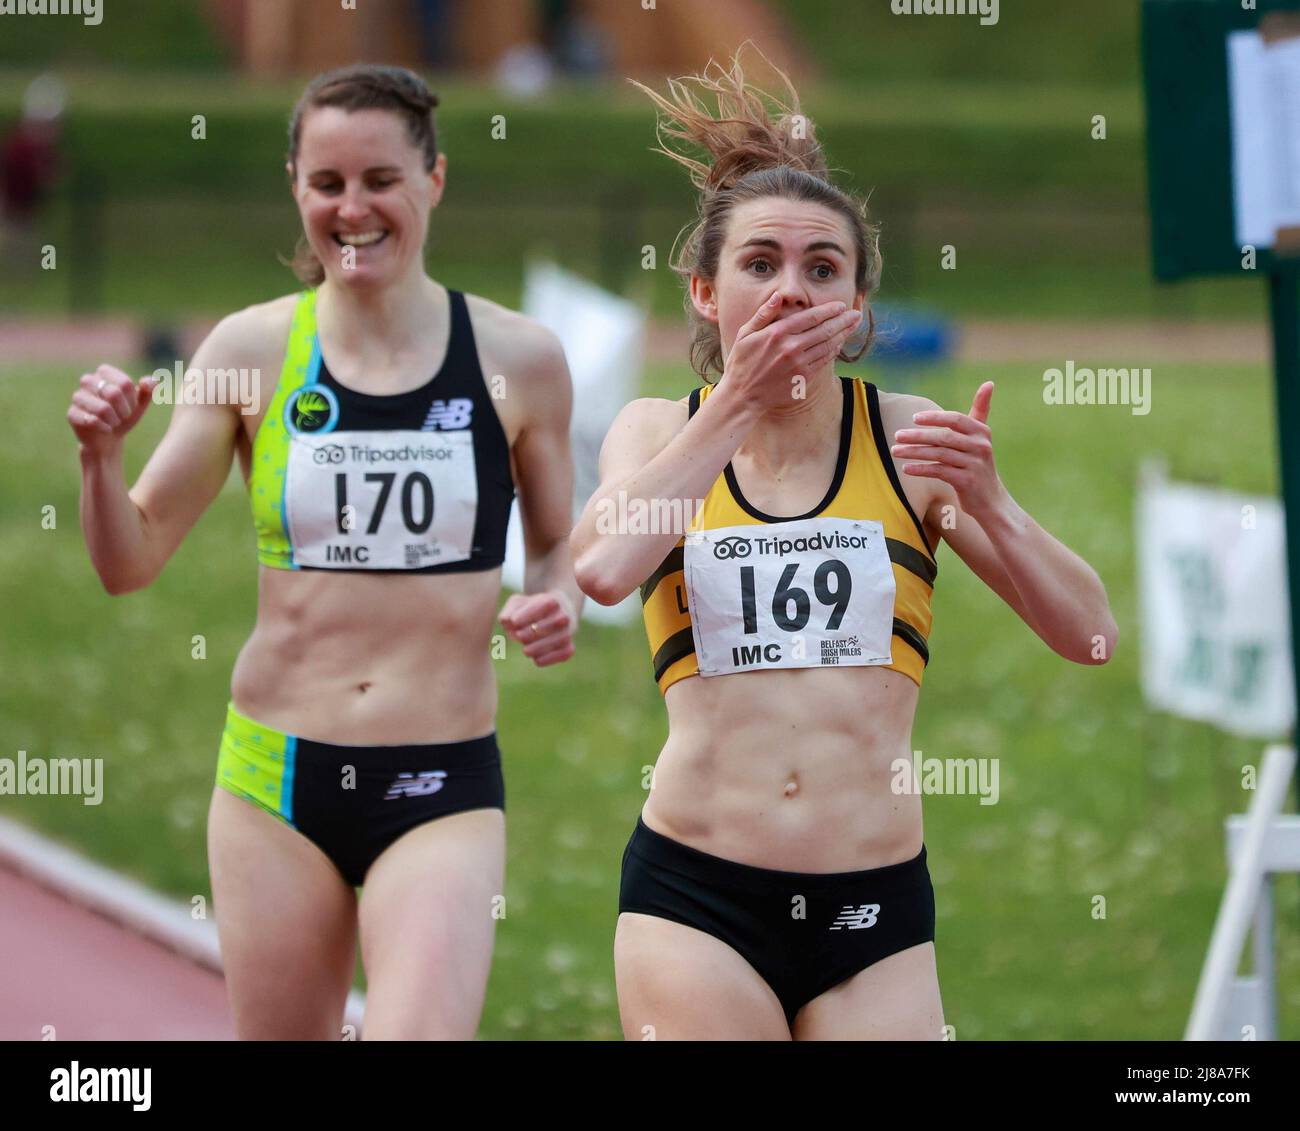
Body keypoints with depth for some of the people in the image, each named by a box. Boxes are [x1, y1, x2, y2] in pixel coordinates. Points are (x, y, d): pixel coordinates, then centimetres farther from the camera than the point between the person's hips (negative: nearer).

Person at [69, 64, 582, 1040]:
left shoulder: (516, 358, 0)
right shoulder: (252, 351, 1)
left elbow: (561, 544, 14)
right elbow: (131, 563, 4)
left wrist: (559, 602, -8)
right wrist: (101, 456, -15)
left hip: (442, 786, -2)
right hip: (278, 776, 2)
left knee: (421, 1030, -21)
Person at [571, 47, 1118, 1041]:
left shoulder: (912, 439, 6)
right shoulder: (658, 431, 7)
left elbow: (1090, 634, 2)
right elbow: (604, 568, -15)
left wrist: (989, 504, -14)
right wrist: (737, 401, -10)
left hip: (875, 918, 1)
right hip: (695, 896, -1)